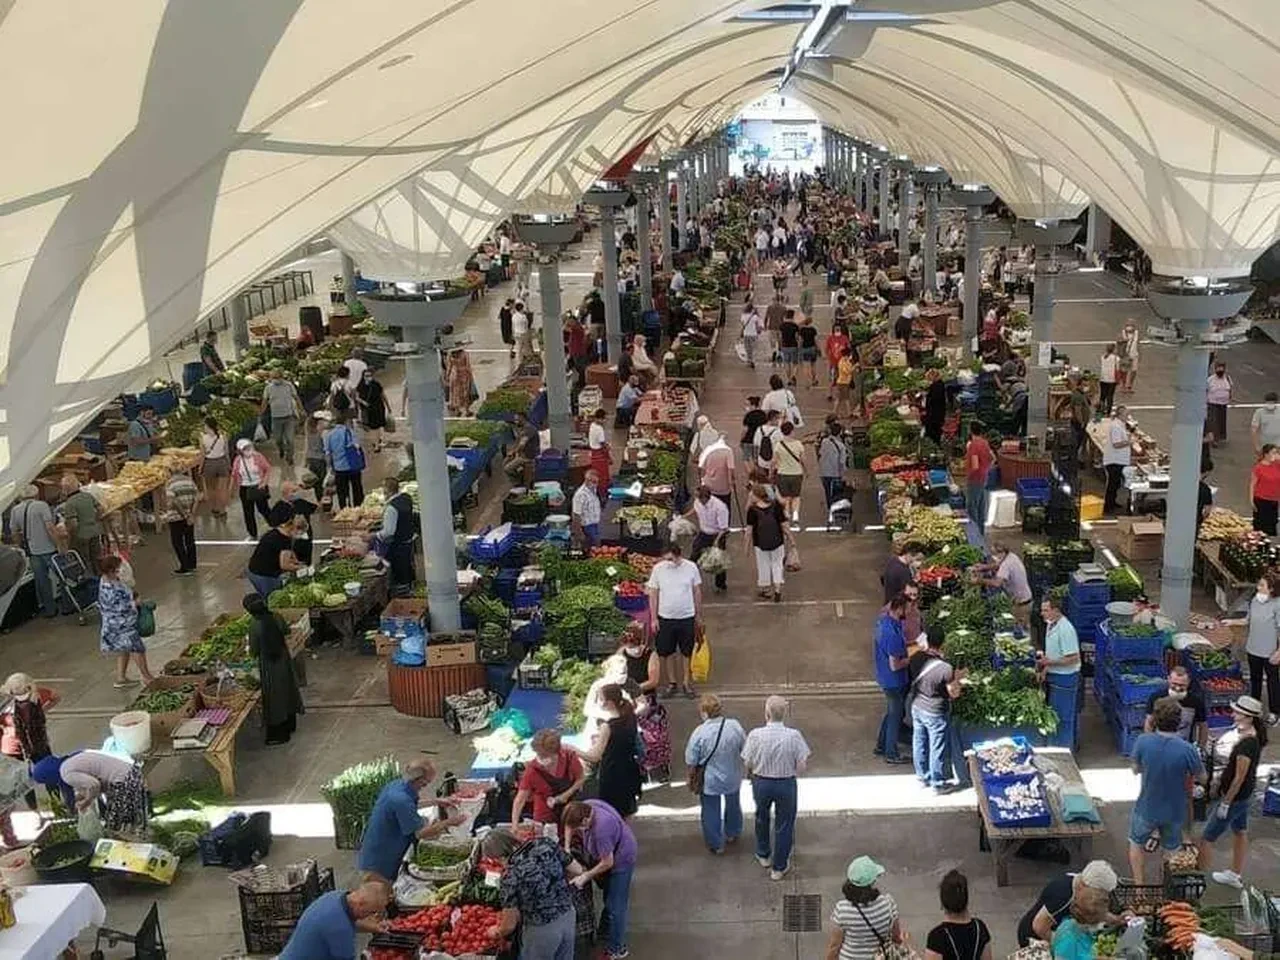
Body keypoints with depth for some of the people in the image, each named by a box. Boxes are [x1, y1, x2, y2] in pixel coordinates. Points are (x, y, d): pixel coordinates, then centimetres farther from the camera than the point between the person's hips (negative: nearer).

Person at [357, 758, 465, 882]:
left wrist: (436, 802, 17)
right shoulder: (401, 800, -32)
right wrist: (448, 822, -16)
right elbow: (421, 833, -27)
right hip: (379, 861, -9)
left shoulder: (397, 784, -3)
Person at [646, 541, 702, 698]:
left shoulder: (691, 567, -9)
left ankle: (687, 682, 27)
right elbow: (653, 594, -3)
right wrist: (653, 619, -4)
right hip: (665, 618, 0)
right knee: (667, 652, 11)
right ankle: (671, 682, 28)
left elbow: (697, 592, 2)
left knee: (687, 651, 12)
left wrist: (698, 615, 6)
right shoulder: (658, 569, -11)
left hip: (687, 617, 0)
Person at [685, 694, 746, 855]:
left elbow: (692, 762, -15)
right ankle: (732, 834, 50)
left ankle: (716, 844, 32)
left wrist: (691, 779, 3)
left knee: (711, 811, 18)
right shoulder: (735, 726, -18)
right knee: (733, 805, 29)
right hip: (733, 779, 3)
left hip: (709, 781, -3)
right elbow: (744, 751, -3)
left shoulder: (700, 732, -26)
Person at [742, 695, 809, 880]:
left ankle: (763, 855, 49)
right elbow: (801, 766, -14)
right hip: (786, 784, -1)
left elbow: (748, 763, -10)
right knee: (784, 825, 18)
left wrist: (751, 774, 13)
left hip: (761, 783, 1)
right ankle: (779, 867, 32)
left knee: (762, 818, 29)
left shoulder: (755, 735, -21)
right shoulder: (794, 735, -22)